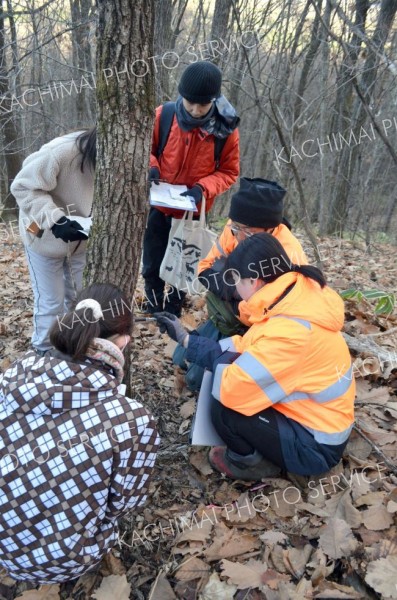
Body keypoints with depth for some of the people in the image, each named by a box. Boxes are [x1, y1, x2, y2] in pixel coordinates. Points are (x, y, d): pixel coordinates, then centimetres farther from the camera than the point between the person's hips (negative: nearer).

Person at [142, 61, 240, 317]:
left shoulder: (226, 129, -16)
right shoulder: (163, 116, -14)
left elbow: (229, 172, -7)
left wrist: (203, 188, -24)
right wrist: (151, 167, -21)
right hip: (158, 206, 1)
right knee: (152, 267, 12)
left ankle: (173, 314, 37)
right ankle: (154, 311, 34)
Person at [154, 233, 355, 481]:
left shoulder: (290, 331, -34)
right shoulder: (296, 294, -6)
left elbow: (230, 389, -33)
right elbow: (245, 349, 2)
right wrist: (184, 337, 2)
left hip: (316, 443, -8)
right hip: (311, 413, 8)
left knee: (223, 407, -19)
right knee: (228, 366, 3)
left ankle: (250, 461, 10)